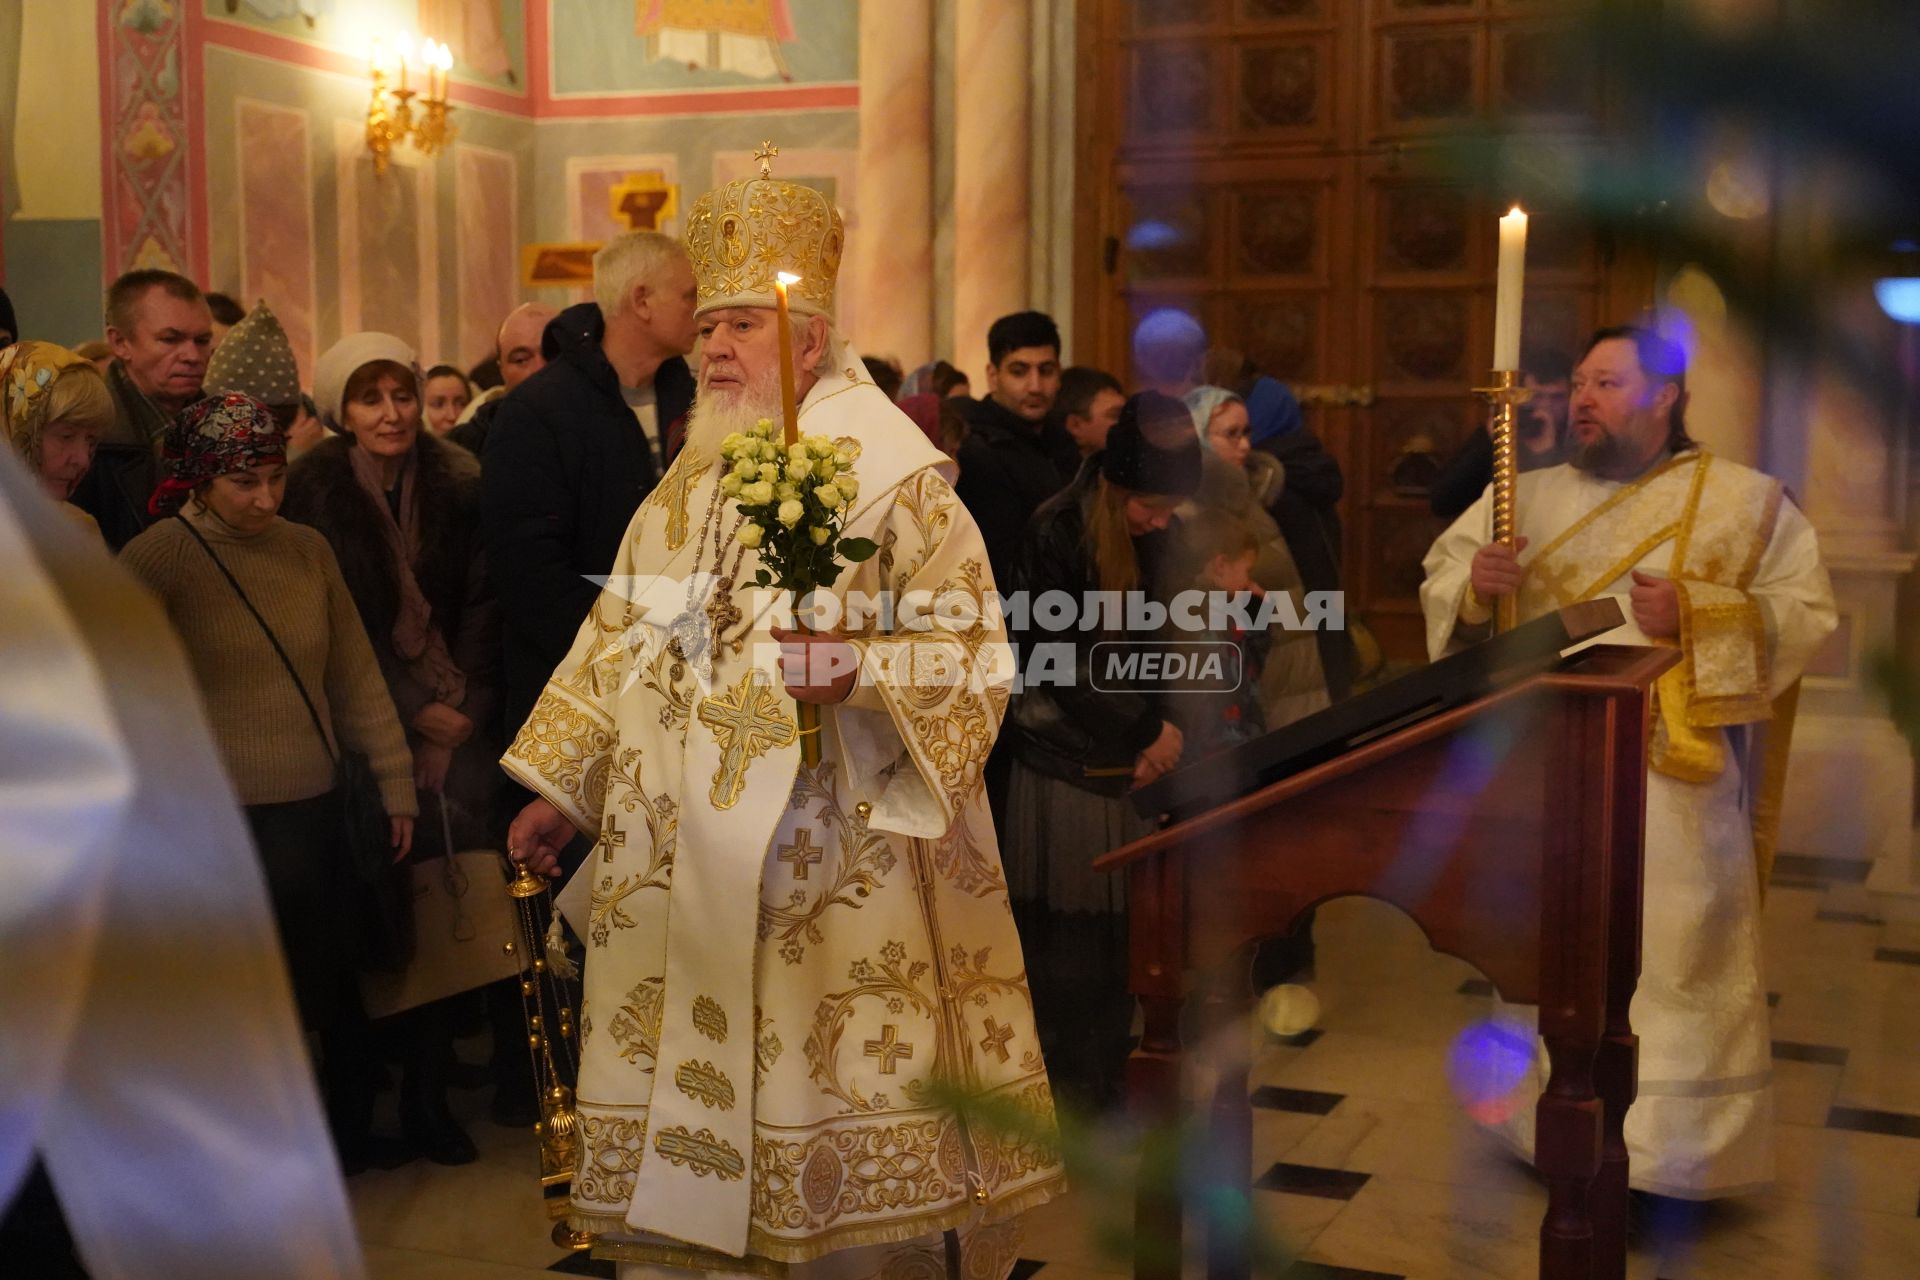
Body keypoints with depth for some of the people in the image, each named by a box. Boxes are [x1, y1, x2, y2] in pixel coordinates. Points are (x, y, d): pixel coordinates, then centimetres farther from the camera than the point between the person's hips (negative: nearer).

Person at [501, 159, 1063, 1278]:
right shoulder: (692, 484, 15)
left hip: (829, 868, -6)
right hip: (679, 869, 6)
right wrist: (563, 788, 18)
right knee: (675, 1140, 10)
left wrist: (859, 675, -29)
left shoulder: (891, 475, -6)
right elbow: (622, 641, 21)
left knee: (847, 1164, 1)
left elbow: (972, 652, -11)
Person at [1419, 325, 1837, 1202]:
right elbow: (1439, 574, 8)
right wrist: (1475, 584, -14)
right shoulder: (1528, 495, 11)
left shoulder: (1745, 499, 1)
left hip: (1673, 774, -3)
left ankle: (1670, 1148, 7)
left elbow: (1807, 610, -3)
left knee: (1671, 957, -4)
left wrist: (1696, 618, -17)